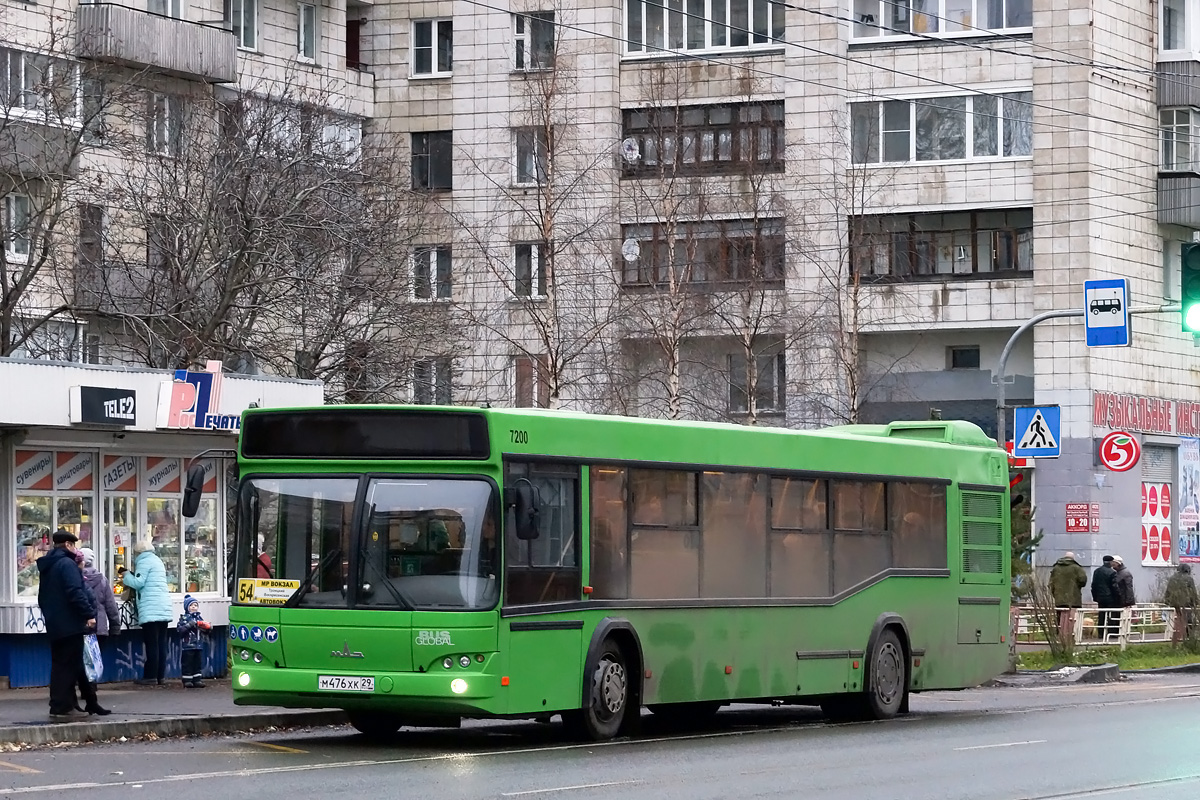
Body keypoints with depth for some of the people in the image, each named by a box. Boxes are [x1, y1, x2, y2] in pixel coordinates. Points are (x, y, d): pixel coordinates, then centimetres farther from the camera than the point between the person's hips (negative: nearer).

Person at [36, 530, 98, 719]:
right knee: (69, 665, -7)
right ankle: (63, 707, -9)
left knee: (59, 665, 12)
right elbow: (76, 593, -23)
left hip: (54, 625, 9)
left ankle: (58, 706, 12)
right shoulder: (67, 564, -13)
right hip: (70, 624, -9)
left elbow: (43, 597, 23)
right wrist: (89, 614, -19)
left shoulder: (46, 566, 17)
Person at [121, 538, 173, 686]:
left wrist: (127, 576, 5)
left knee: (151, 643, -9)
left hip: (150, 610, -9)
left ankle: (150, 675, -10)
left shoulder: (144, 561, -6)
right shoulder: (157, 561, 21)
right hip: (164, 608, 9)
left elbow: (138, 583, -12)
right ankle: (160, 676, 7)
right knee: (161, 643, 7)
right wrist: (131, 576, 20)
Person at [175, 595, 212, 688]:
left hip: (199, 645, 6)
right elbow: (180, 629, -14)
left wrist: (208, 627, -1)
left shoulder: (199, 618, 15)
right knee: (187, 663, -2)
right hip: (188, 645, -6)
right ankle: (187, 680, 2)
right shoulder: (184, 618, -2)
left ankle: (197, 680, 13)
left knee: (198, 663, 8)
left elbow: (204, 628, 21)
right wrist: (189, 625, -24)